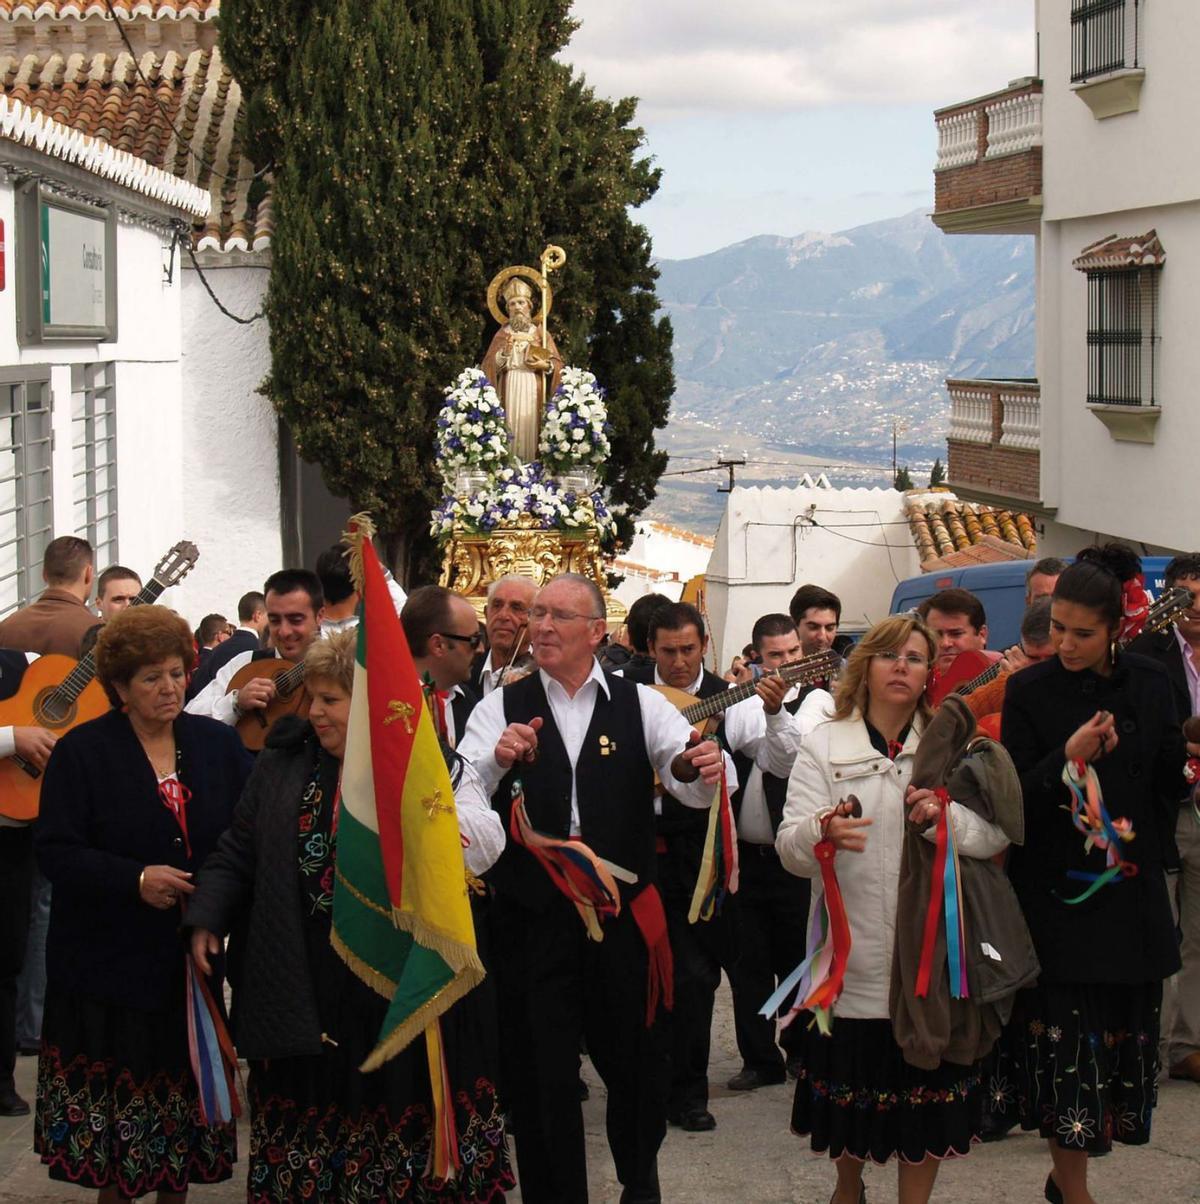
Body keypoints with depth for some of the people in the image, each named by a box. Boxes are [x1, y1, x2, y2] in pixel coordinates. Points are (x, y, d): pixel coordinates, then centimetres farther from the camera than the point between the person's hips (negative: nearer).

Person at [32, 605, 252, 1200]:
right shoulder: (81, 752, -4)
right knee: (112, 1105, 2)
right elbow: (55, 850, -10)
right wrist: (134, 879, -21)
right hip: (110, 962, -3)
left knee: (181, 1093, 9)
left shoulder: (218, 745, 7)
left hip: (190, 960, 3)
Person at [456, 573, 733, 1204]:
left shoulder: (641, 705, 4)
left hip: (624, 913, 1)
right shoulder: (502, 708, 2)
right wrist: (497, 760, -31)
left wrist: (707, 769, -29)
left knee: (636, 1063, 14)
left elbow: (696, 787, -6)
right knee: (541, 1074, 8)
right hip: (532, 916, -1)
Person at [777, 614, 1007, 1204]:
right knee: (851, 1073, 8)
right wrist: (822, 832, -28)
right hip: (855, 952, -1)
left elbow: (995, 836, -1)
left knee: (927, 1081, 2)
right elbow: (790, 847, -6)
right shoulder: (824, 745, 4)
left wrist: (945, 816, -20)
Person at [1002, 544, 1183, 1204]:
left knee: (1124, 1033, 6)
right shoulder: (1029, 690, -6)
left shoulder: (1150, 684, 3)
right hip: (1057, 894, -4)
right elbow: (1014, 798, -9)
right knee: (1066, 1034, -5)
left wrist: (1145, 847, 2)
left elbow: (1169, 781, 13)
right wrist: (1067, 757, -23)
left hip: (1130, 895, 4)